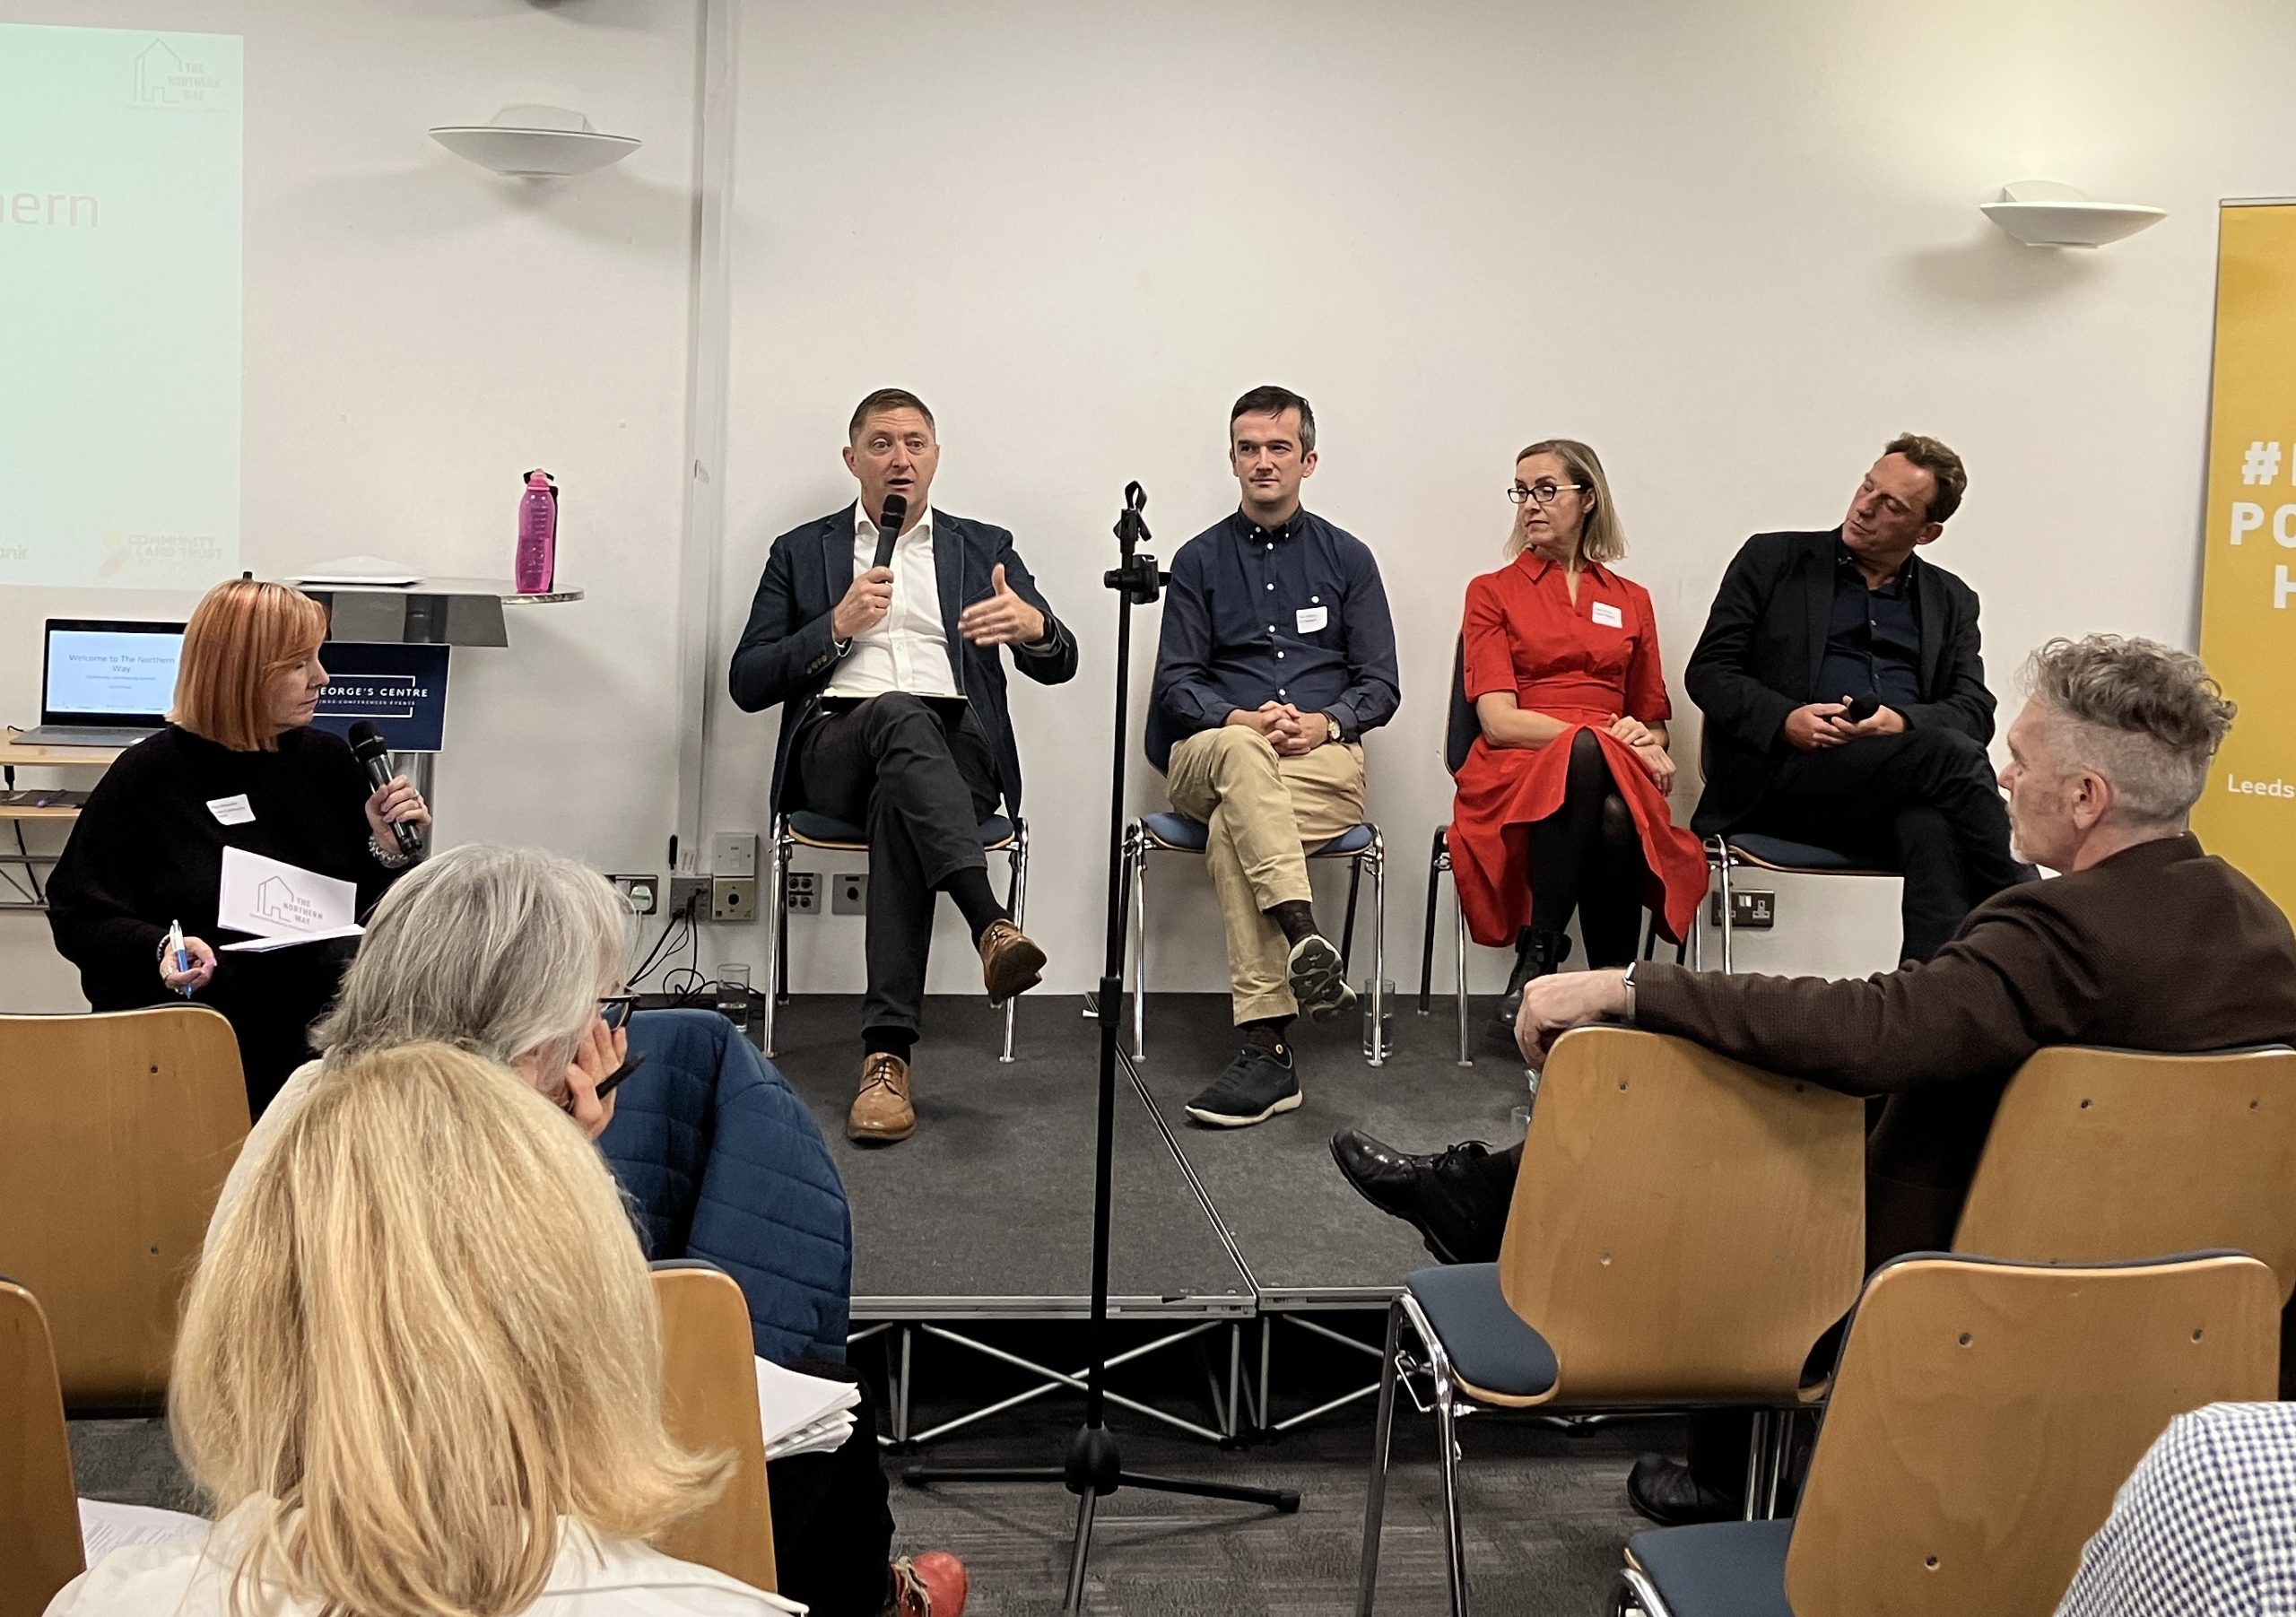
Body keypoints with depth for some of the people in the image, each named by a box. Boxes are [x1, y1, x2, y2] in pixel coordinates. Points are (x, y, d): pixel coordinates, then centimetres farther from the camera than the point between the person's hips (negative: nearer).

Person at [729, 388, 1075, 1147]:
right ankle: (992, 926, -52)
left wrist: (1034, 626, -16)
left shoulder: (984, 547, 21)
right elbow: (747, 683, 11)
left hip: (955, 748, 1)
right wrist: (835, 627, -5)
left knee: (899, 798, -36)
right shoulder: (801, 552, 20)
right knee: (898, 714, -37)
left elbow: (1060, 664, 9)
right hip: (835, 747, 0)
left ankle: (888, 1052, -44)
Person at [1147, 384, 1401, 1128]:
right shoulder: (1200, 560, 14)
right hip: (1212, 753, 1)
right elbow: (1175, 684, 8)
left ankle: (1266, 1046, -40)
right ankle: (1303, 936, -54)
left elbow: (1381, 685, 9)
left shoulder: (1347, 558, 14)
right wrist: (1241, 720, -13)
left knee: (1231, 830, -34)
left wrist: (1325, 721, -12)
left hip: (1326, 760, 0)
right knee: (1243, 754, -39)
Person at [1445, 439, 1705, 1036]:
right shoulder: (1492, 592, 13)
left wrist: (1645, 745, -3)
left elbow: (1652, 722, 23)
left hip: (1616, 774, 2)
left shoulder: (1631, 600, 22)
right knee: (1583, 752, -40)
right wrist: (1603, 733, -12)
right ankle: (1538, 953, -33)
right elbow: (1498, 721, -1)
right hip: (1517, 772, -2)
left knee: (1616, 819, -38)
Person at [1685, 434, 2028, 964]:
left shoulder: (1951, 602, 23)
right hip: (1782, 778, -2)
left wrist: (1904, 721, -12)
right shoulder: (1772, 560, 15)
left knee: (1934, 829, -37)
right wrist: (1784, 720, -13)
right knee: (1955, 757, -30)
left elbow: (1976, 711, 12)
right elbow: (1707, 671, 7)